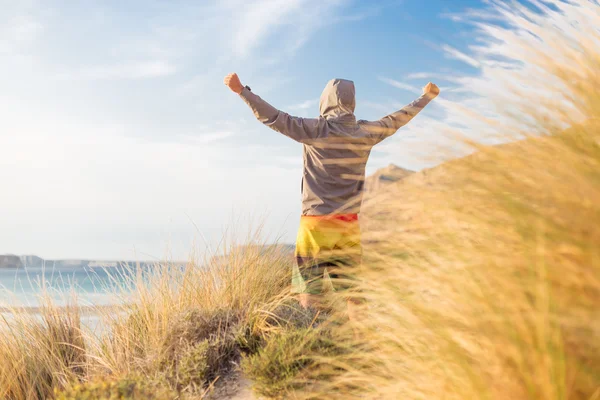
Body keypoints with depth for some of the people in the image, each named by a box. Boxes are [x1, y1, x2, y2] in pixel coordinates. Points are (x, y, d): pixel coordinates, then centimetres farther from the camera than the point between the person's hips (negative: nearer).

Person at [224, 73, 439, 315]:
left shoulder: (316, 129, -8)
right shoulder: (366, 132, 4)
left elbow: (275, 119, -12)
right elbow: (396, 120, 19)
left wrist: (241, 90, -7)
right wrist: (427, 96, 35)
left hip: (316, 223, -4)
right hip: (349, 225, 4)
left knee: (308, 291, -1)